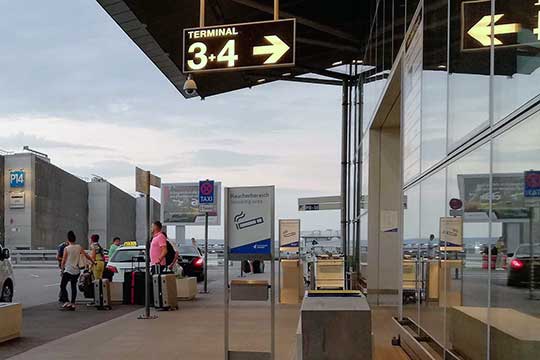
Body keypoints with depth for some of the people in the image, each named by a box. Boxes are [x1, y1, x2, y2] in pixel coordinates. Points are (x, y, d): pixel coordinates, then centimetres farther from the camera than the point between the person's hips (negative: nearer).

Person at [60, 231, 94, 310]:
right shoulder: (79, 247, 1)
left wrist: (62, 269, 6)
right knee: (74, 287, 10)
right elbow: (87, 256, 3)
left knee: (62, 286, 4)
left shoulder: (66, 248, -9)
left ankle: (66, 302, -8)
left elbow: (63, 261, -6)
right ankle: (73, 304, 9)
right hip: (76, 271, 4)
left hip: (68, 270, -4)